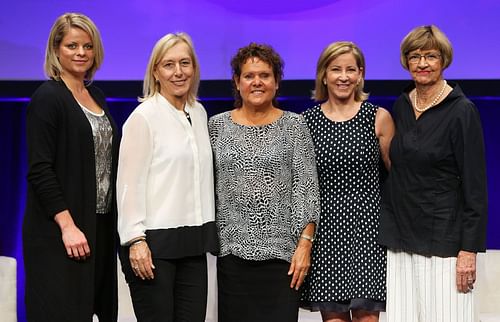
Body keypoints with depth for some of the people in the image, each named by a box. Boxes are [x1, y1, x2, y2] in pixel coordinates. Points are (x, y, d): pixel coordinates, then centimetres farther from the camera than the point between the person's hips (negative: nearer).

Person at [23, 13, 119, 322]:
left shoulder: (97, 96, 14)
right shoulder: (48, 97, -7)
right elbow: (40, 169, -13)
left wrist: (113, 223, 11)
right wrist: (67, 225, -19)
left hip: (101, 227, 7)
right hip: (59, 233, -7)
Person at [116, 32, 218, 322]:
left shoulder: (199, 112, 13)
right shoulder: (144, 116, -6)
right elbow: (129, 183, -10)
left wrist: (208, 233, 15)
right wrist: (135, 240, -16)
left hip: (193, 242, 6)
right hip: (154, 242, -6)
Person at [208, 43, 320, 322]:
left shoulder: (294, 125, 3)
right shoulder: (218, 125, 8)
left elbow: (307, 188, -1)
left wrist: (305, 244, -8)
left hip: (282, 252, -1)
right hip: (232, 252, 2)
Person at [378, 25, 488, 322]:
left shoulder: (461, 111, -8)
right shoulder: (401, 106, 9)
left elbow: (475, 186, -10)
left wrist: (469, 250, -14)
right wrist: (388, 226, 14)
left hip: (442, 239, -5)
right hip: (401, 236, 5)